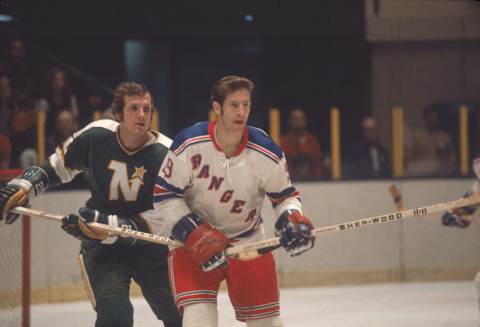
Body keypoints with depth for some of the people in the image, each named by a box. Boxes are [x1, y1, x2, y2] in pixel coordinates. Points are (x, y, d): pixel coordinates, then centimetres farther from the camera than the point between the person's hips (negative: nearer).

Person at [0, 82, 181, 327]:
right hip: (102, 248, -1)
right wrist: (23, 186, -6)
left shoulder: (164, 155, -18)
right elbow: (58, 166, 8)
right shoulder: (96, 137, -12)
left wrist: (108, 225, -35)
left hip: (150, 247, 1)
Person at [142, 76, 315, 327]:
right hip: (191, 240, -2)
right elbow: (164, 195, -12)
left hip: (248, 240, 2)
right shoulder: (189, 144, -19)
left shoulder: (266, 153, -13)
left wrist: (292, 219, -20)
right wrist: (194, 233, -20)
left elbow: (284, 196, 2)